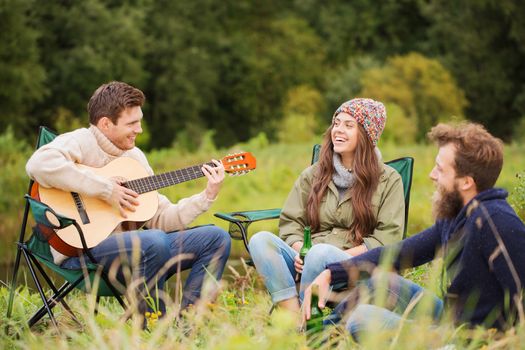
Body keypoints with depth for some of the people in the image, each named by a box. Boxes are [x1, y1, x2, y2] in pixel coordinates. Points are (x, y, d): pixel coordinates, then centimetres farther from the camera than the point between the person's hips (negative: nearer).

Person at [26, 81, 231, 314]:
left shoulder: (135, 157, 16)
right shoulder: (80, 142, -6)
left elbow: (161, 218, 13)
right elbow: (39, 164, -30)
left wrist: (207, 196, 3)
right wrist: (105, 189, -24)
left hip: (128, 247, 8)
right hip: (82, 250, -8)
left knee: (216, 238, 0)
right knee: (154, 242, -36)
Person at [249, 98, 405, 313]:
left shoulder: (388, 180, 8)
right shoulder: (313, 174, 19)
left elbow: (388, 237, -2)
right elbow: (290, 222, 15)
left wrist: (343, 255, -15)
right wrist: (299, 250, -8)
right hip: (306, 263, 4)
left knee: (322, 252, -38)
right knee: (261, 240, -23)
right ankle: (293, 314, -37)